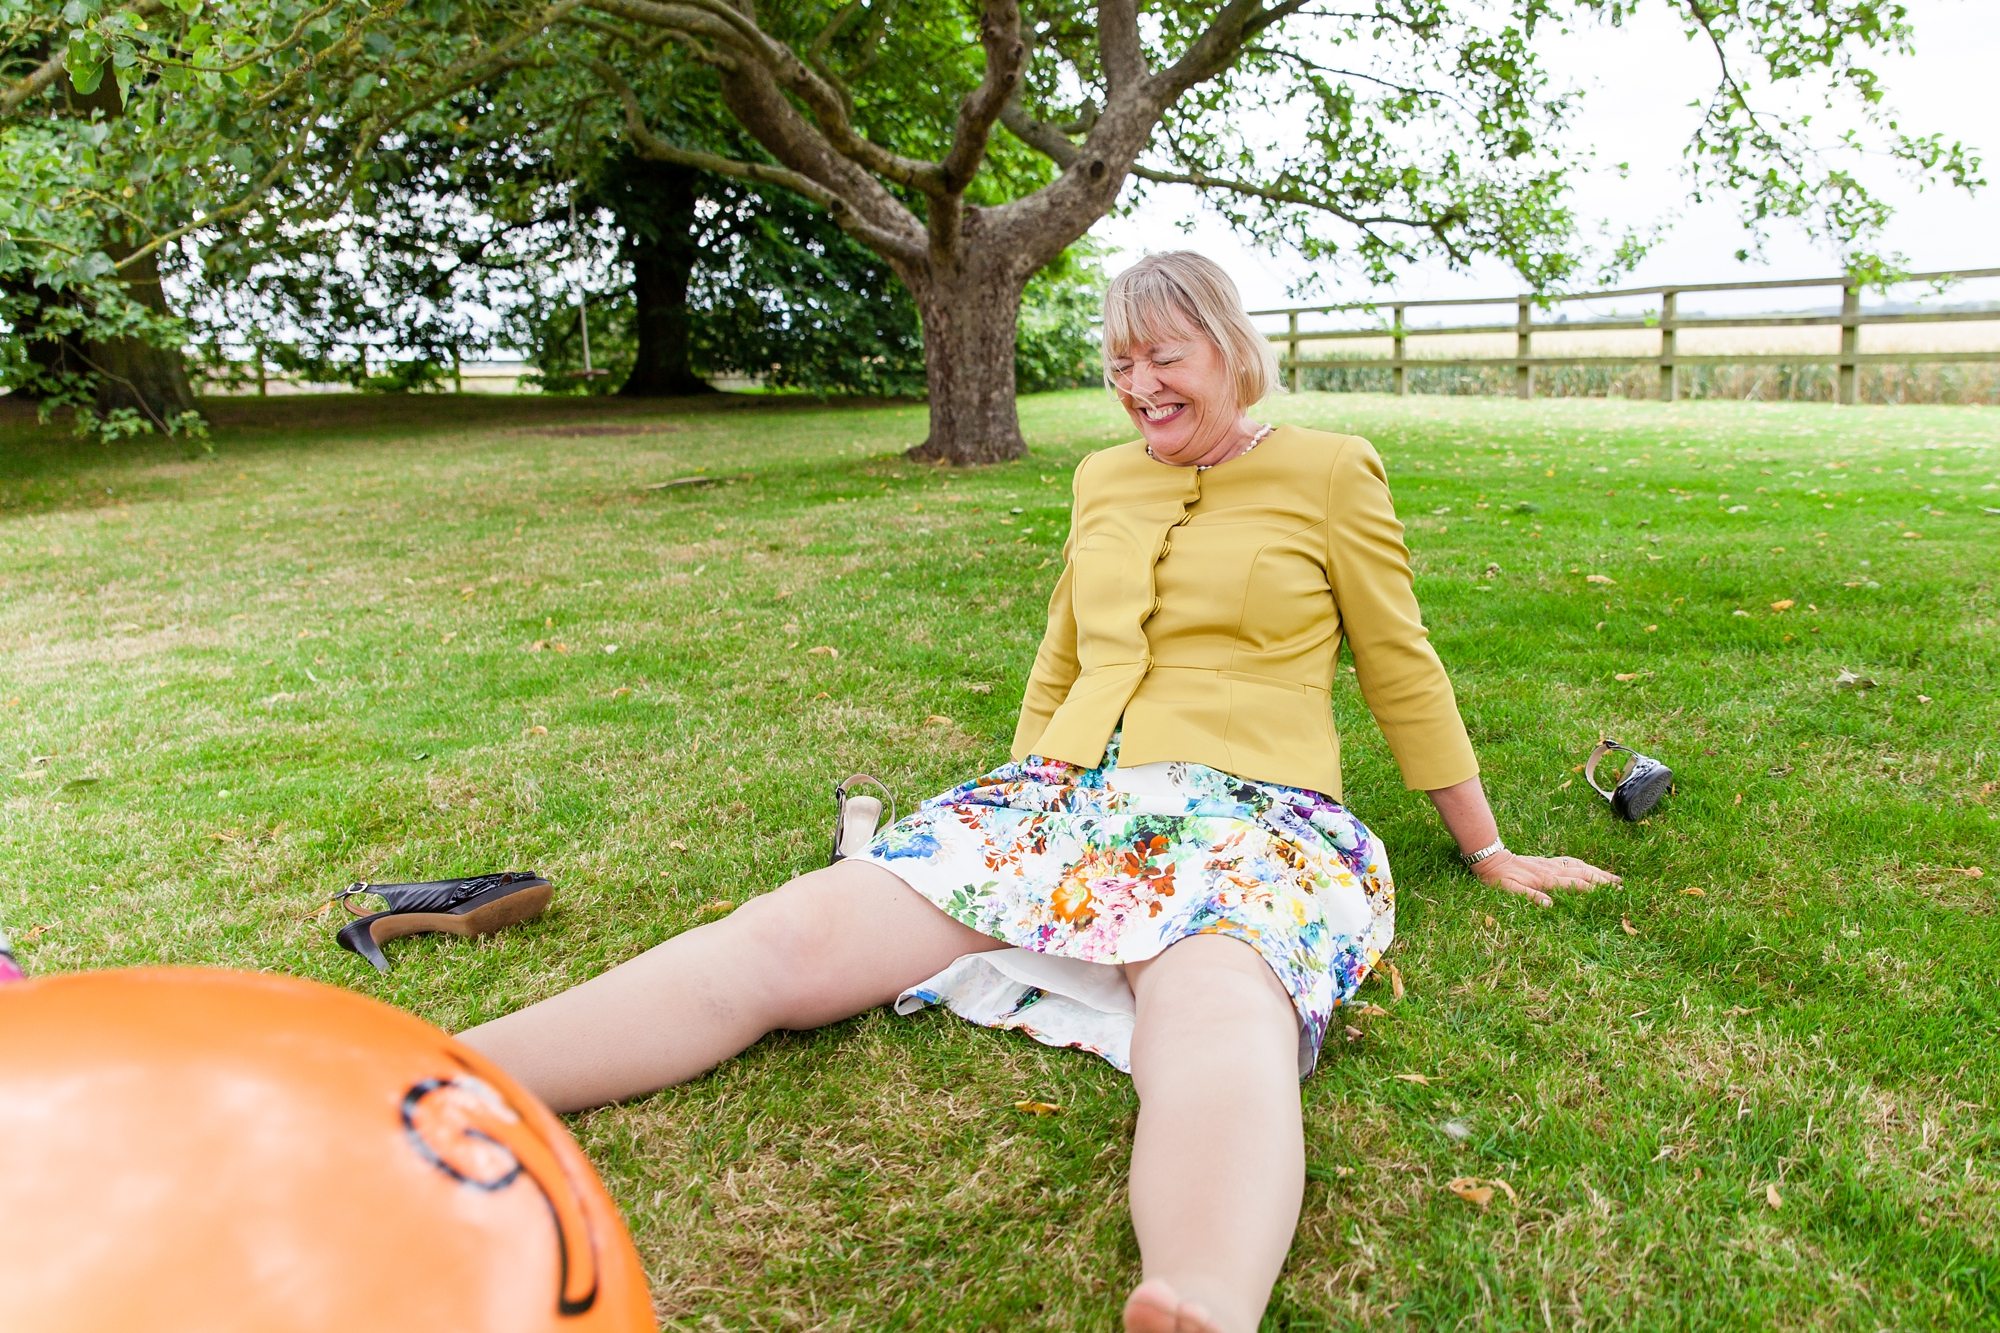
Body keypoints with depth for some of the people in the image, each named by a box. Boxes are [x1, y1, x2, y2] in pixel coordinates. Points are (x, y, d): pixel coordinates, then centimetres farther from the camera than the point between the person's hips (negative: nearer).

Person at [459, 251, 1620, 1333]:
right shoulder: (1104, 478, 21)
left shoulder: (1330, 472, 8)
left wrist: (1490, 853, 17)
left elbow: (1403, 673, 12)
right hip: (1071, 796, 4)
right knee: (783, 938, -19)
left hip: (1255, 816, -3)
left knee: (1218, 1016, -42)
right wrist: (1019, 802, 26)